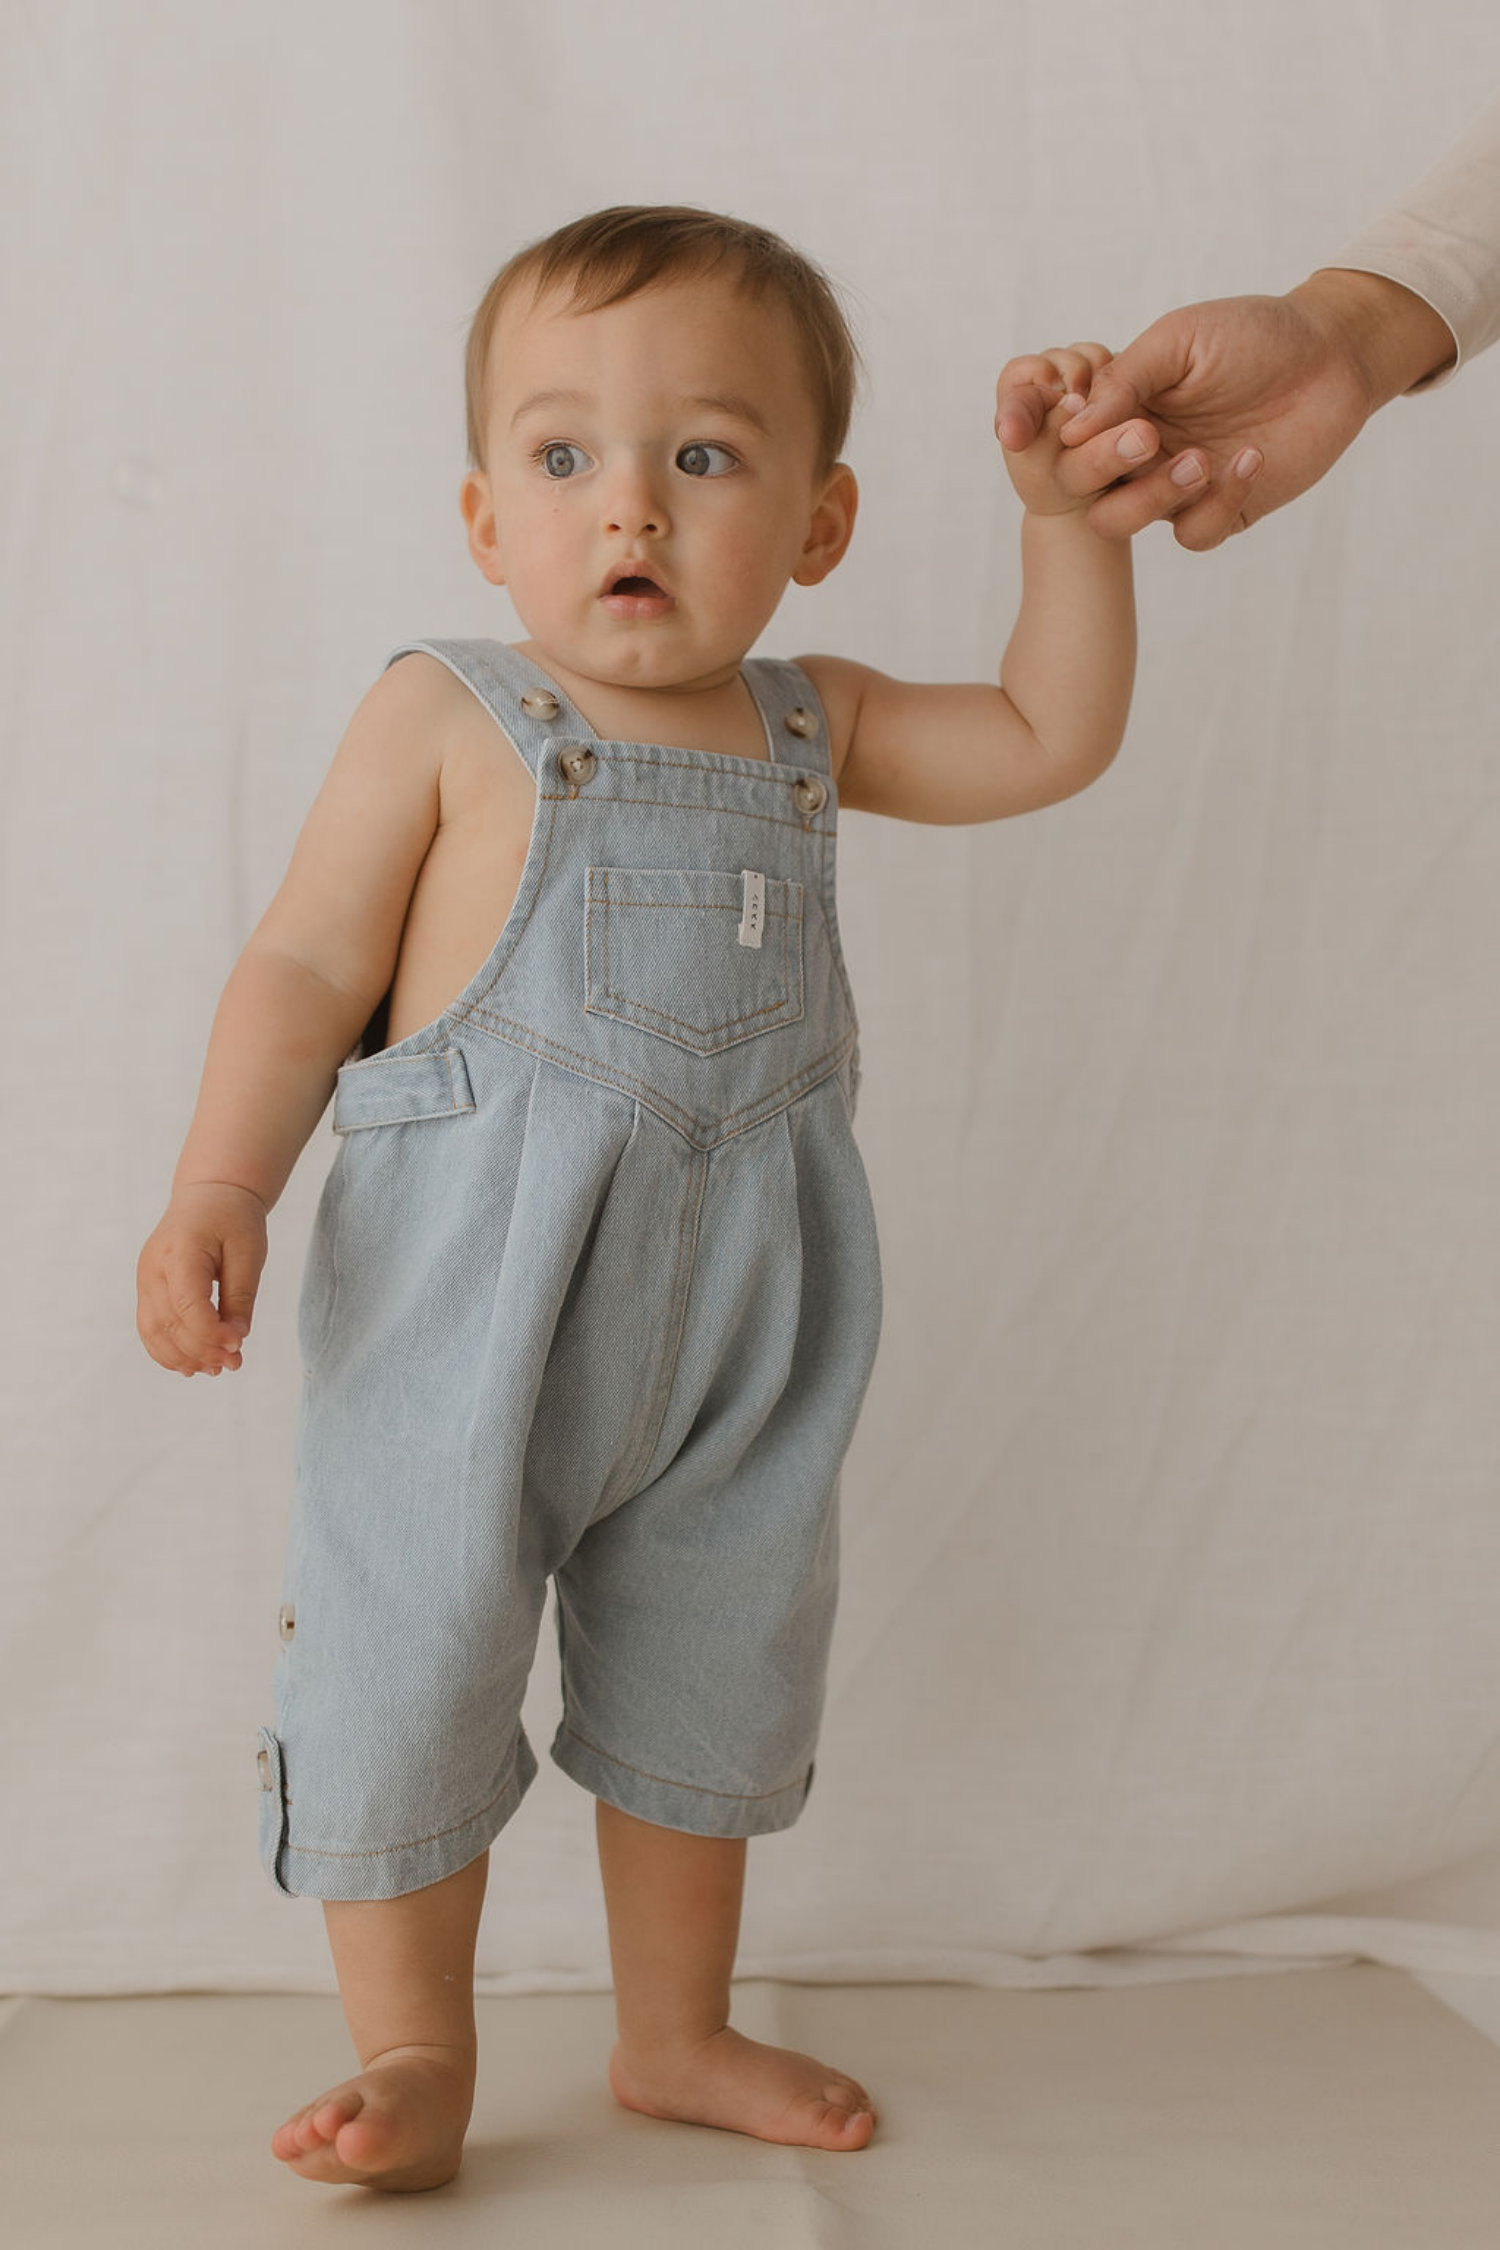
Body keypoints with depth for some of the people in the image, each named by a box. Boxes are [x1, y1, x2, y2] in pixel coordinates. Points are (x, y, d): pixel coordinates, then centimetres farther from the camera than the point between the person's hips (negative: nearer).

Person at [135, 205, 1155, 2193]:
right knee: (413, 1653, 1)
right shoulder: (445, 720, -7)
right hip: (467, 1290, -4)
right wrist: (221, 1182, -21)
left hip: (733, 1315, 5)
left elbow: (1050, 739, 14)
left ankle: (679, 2033, 36)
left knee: (713, 1665, 16)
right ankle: (417, 2057, 22)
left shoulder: (813, 725, 7)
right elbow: (308, 965, -8)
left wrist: (1064, 512, 4)